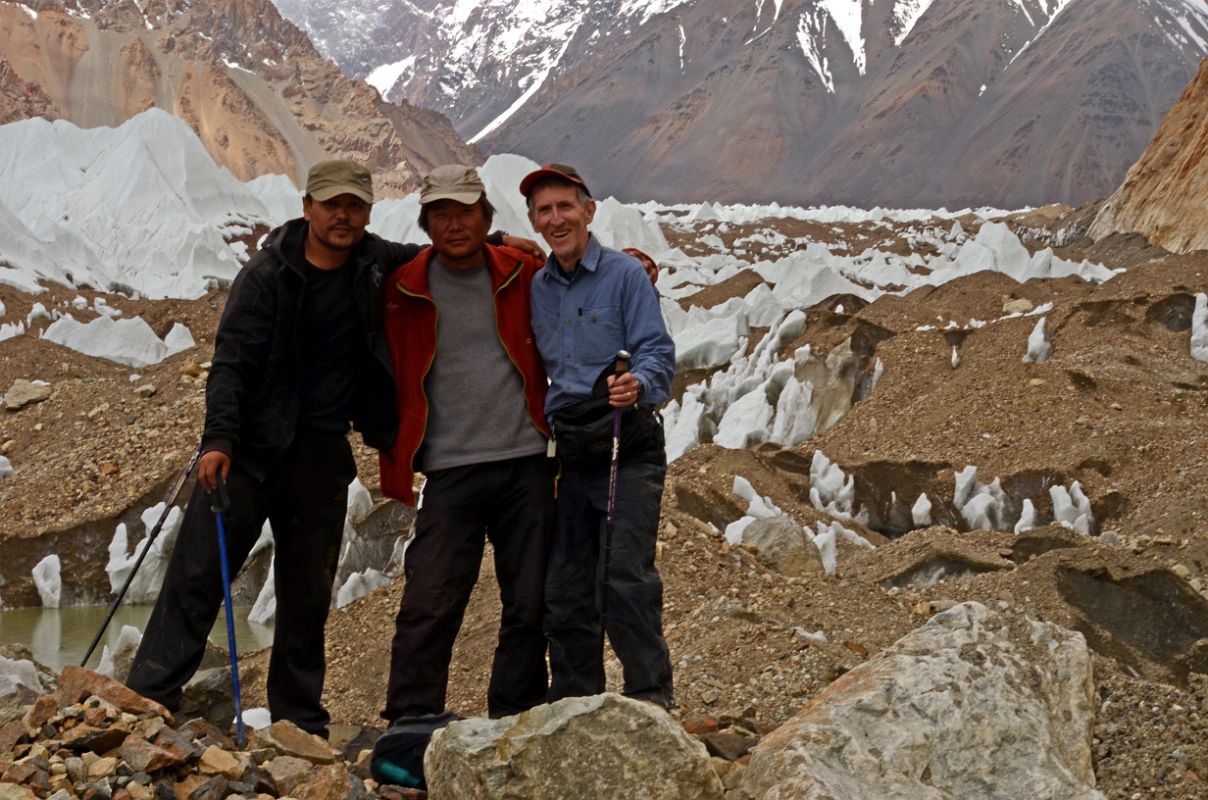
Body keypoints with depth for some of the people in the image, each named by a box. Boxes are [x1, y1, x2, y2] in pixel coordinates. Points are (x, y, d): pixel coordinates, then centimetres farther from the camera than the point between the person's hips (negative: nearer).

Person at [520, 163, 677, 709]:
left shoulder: (625, 274, -2)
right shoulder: (536, 289, 14)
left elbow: (657, 352, -10)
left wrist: (637, 385, -31)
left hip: (629, 451, -5)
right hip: (572, 457, 5)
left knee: (626, 577, -15)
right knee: (564, 591, 6)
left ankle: (651, 700, -8)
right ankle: (572, 706, 16)